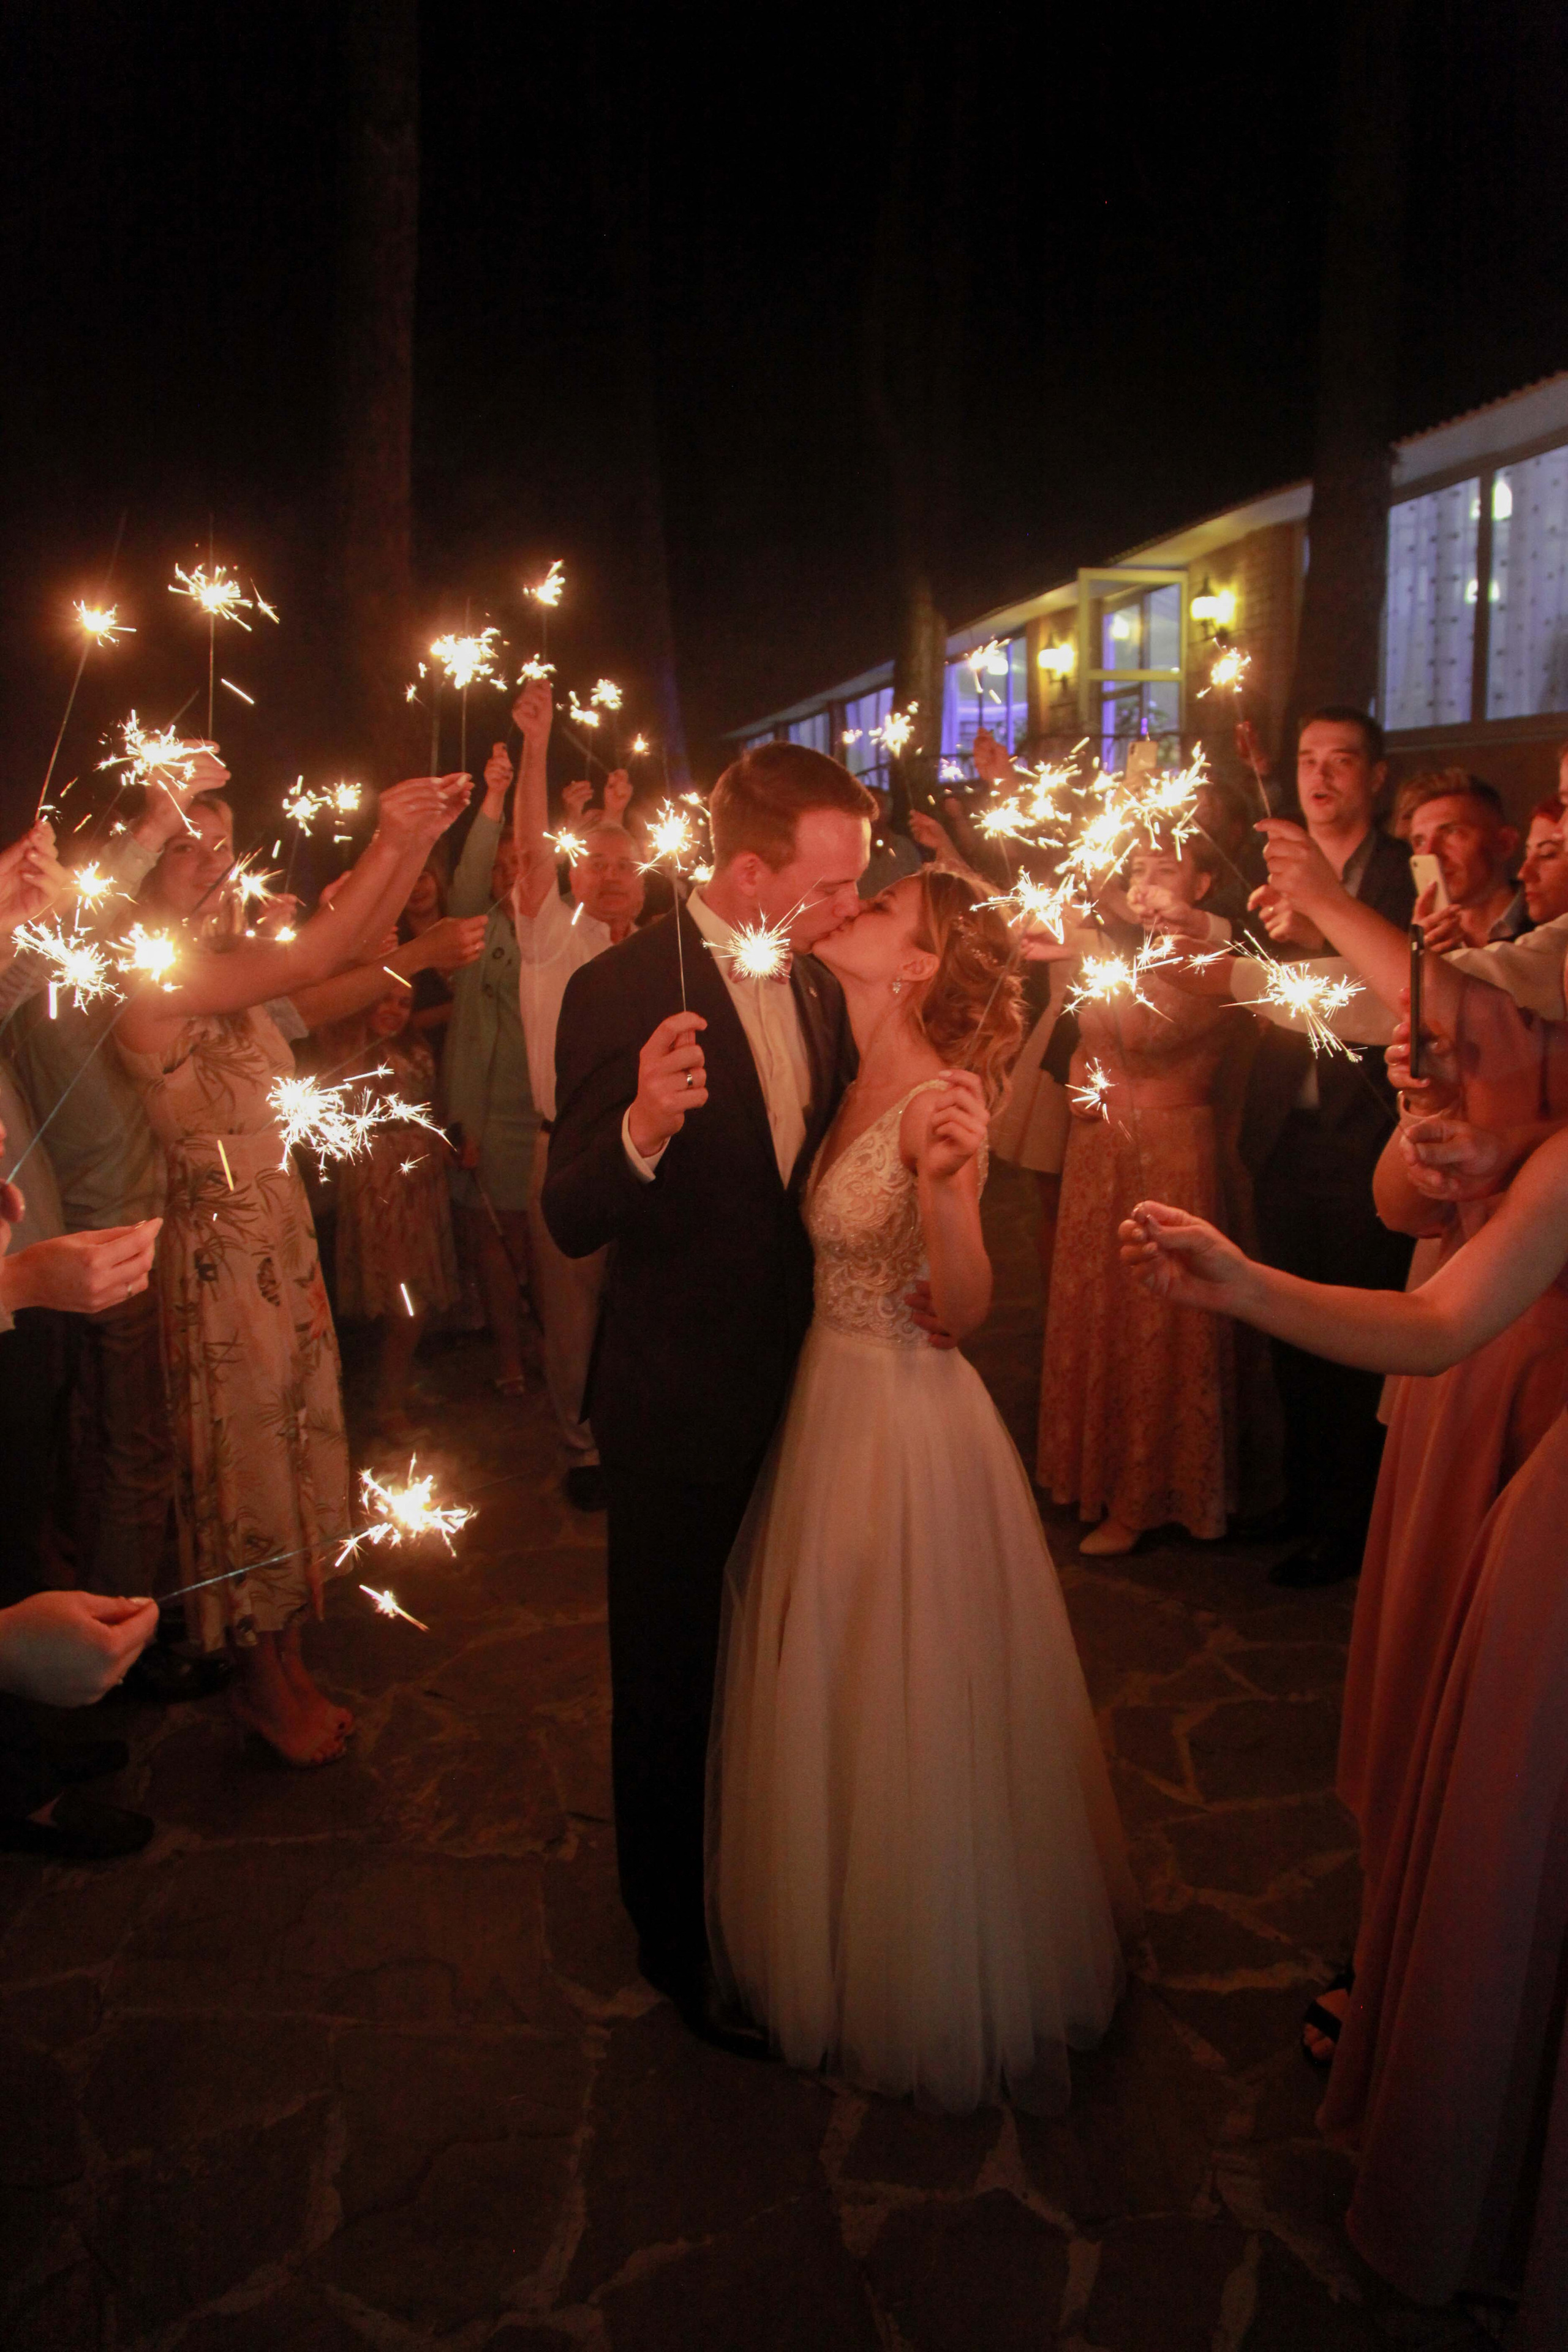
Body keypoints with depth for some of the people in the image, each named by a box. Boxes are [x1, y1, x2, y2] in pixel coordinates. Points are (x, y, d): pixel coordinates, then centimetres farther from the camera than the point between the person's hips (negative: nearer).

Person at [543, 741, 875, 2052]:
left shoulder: (820, 988, 1)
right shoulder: (624, 990, -20)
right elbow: (571, 1221, -22)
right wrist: (643, 1127, -42)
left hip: (801, 1388, 7)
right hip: (680, 1412, -6)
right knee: (670, 1686, 13)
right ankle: (677, 1940, 37)